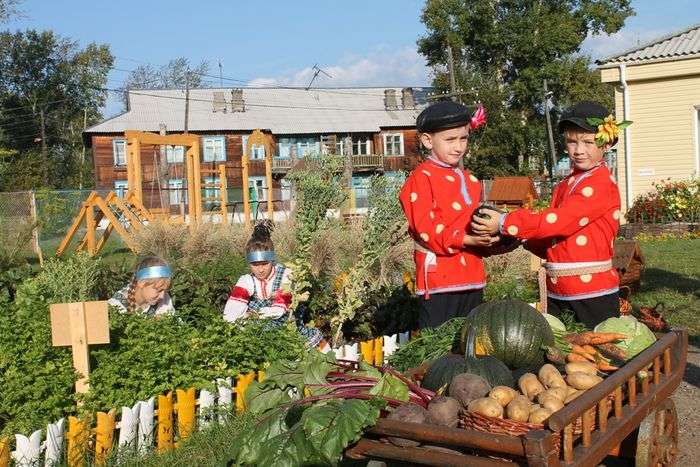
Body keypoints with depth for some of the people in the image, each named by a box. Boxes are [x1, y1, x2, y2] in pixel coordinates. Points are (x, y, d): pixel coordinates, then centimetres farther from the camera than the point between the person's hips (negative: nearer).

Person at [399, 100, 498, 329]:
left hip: (472, 278, 7)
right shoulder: (421, 179, -6)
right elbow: (427, 228, -16)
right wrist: (465, 239, -26)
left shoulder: (469, 180, 18)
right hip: (438, 279, -7)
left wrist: (488, 237, 4)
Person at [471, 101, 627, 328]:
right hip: (556, 294, 8)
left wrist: (505, 224, -20)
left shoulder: (602, 184, -11)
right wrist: (525, 238, -4)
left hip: (593, 294, -7)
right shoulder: (565, 185, 15)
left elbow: (559, 220, -21)